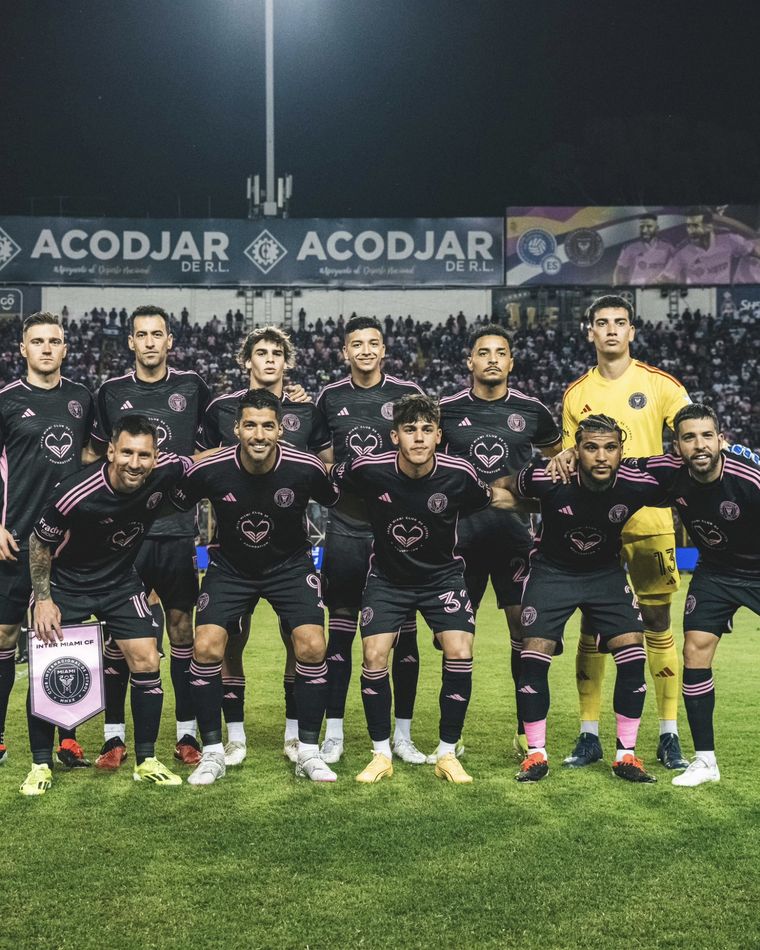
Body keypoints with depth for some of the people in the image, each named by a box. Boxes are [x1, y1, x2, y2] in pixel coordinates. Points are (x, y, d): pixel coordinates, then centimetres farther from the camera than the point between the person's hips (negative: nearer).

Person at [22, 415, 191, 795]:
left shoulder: (166, 472, -23)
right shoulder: (77, 494, -32)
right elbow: (39, 542, -14)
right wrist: (43, 599, -12)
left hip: (121, 580, 3)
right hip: (67, 582, -3)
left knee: (146, 662, -5)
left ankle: (147, 762, 10)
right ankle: (41, 765, 12)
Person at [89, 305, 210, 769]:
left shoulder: (192, 386, 3)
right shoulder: (112, 392, 5)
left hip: (178, 527, 0)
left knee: (181, 626, 5)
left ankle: (187, 734, 13)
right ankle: (114, 736, 10)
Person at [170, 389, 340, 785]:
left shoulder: (306, 469, -21)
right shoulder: (209, 471, -21)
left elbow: (341, 506, 1)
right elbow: (171, 508, -1)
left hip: (290, 565, 0)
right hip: (229, 567, 0)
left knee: (312, 647, -16)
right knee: (206, 648, -16)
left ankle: (308, 752, 1)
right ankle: (212, 753, 1)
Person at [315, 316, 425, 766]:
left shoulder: (407, 393, 1)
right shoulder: (330, 397, 7)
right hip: (345, 526, 1)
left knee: (403, 629, 3)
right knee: (341, 629, 4)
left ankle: (403, 735, 14)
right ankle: (334, 733, 12)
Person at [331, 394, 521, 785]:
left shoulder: (458, 474, -19)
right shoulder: (369, 469, -21)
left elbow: (491, 498, 3)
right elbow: (326, 477, 0)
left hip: (442, 576, 0)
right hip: (386, 577, 0)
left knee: (460, 655, -15)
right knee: (374, 657, -12)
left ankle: (447, 754, 4)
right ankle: (381, 754, 7)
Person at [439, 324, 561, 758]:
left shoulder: (531, 410, 2)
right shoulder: (446, 410, 0)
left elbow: (559, 454, 20)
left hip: (516, 535, 0)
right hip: (462, 535, 0)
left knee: (525, 630, -1)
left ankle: (527, 731, 10)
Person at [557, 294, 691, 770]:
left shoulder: (658, 383, 2)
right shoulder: (576, 394, 9)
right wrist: (562, 461, -9)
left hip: (649, 521, -2)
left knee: (658, 625, 1)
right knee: (592, 628, 4)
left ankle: (670, 735, 10)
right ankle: (590, 735, 13)